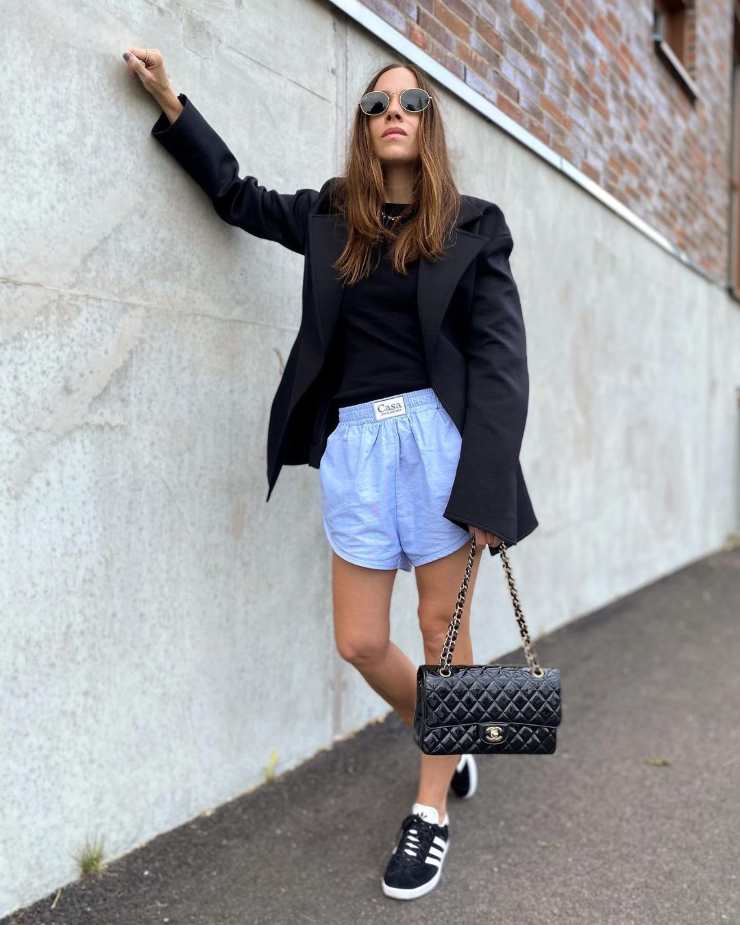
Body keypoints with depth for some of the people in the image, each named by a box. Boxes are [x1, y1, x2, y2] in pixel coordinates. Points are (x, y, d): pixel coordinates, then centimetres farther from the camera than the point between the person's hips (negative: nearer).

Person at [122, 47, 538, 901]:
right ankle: (446, 740, 35)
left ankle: (431, 811, 22)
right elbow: (237, 195, 30)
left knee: (443, 627, 5)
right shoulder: (328, 216, 13)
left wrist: (488, 484, -12)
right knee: (359, 643, 6)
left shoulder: (472, 227, 4)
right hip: (353, 443, 4)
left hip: (439, 434, -3)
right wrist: (171, 103, 21)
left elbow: (501, 358, -2)